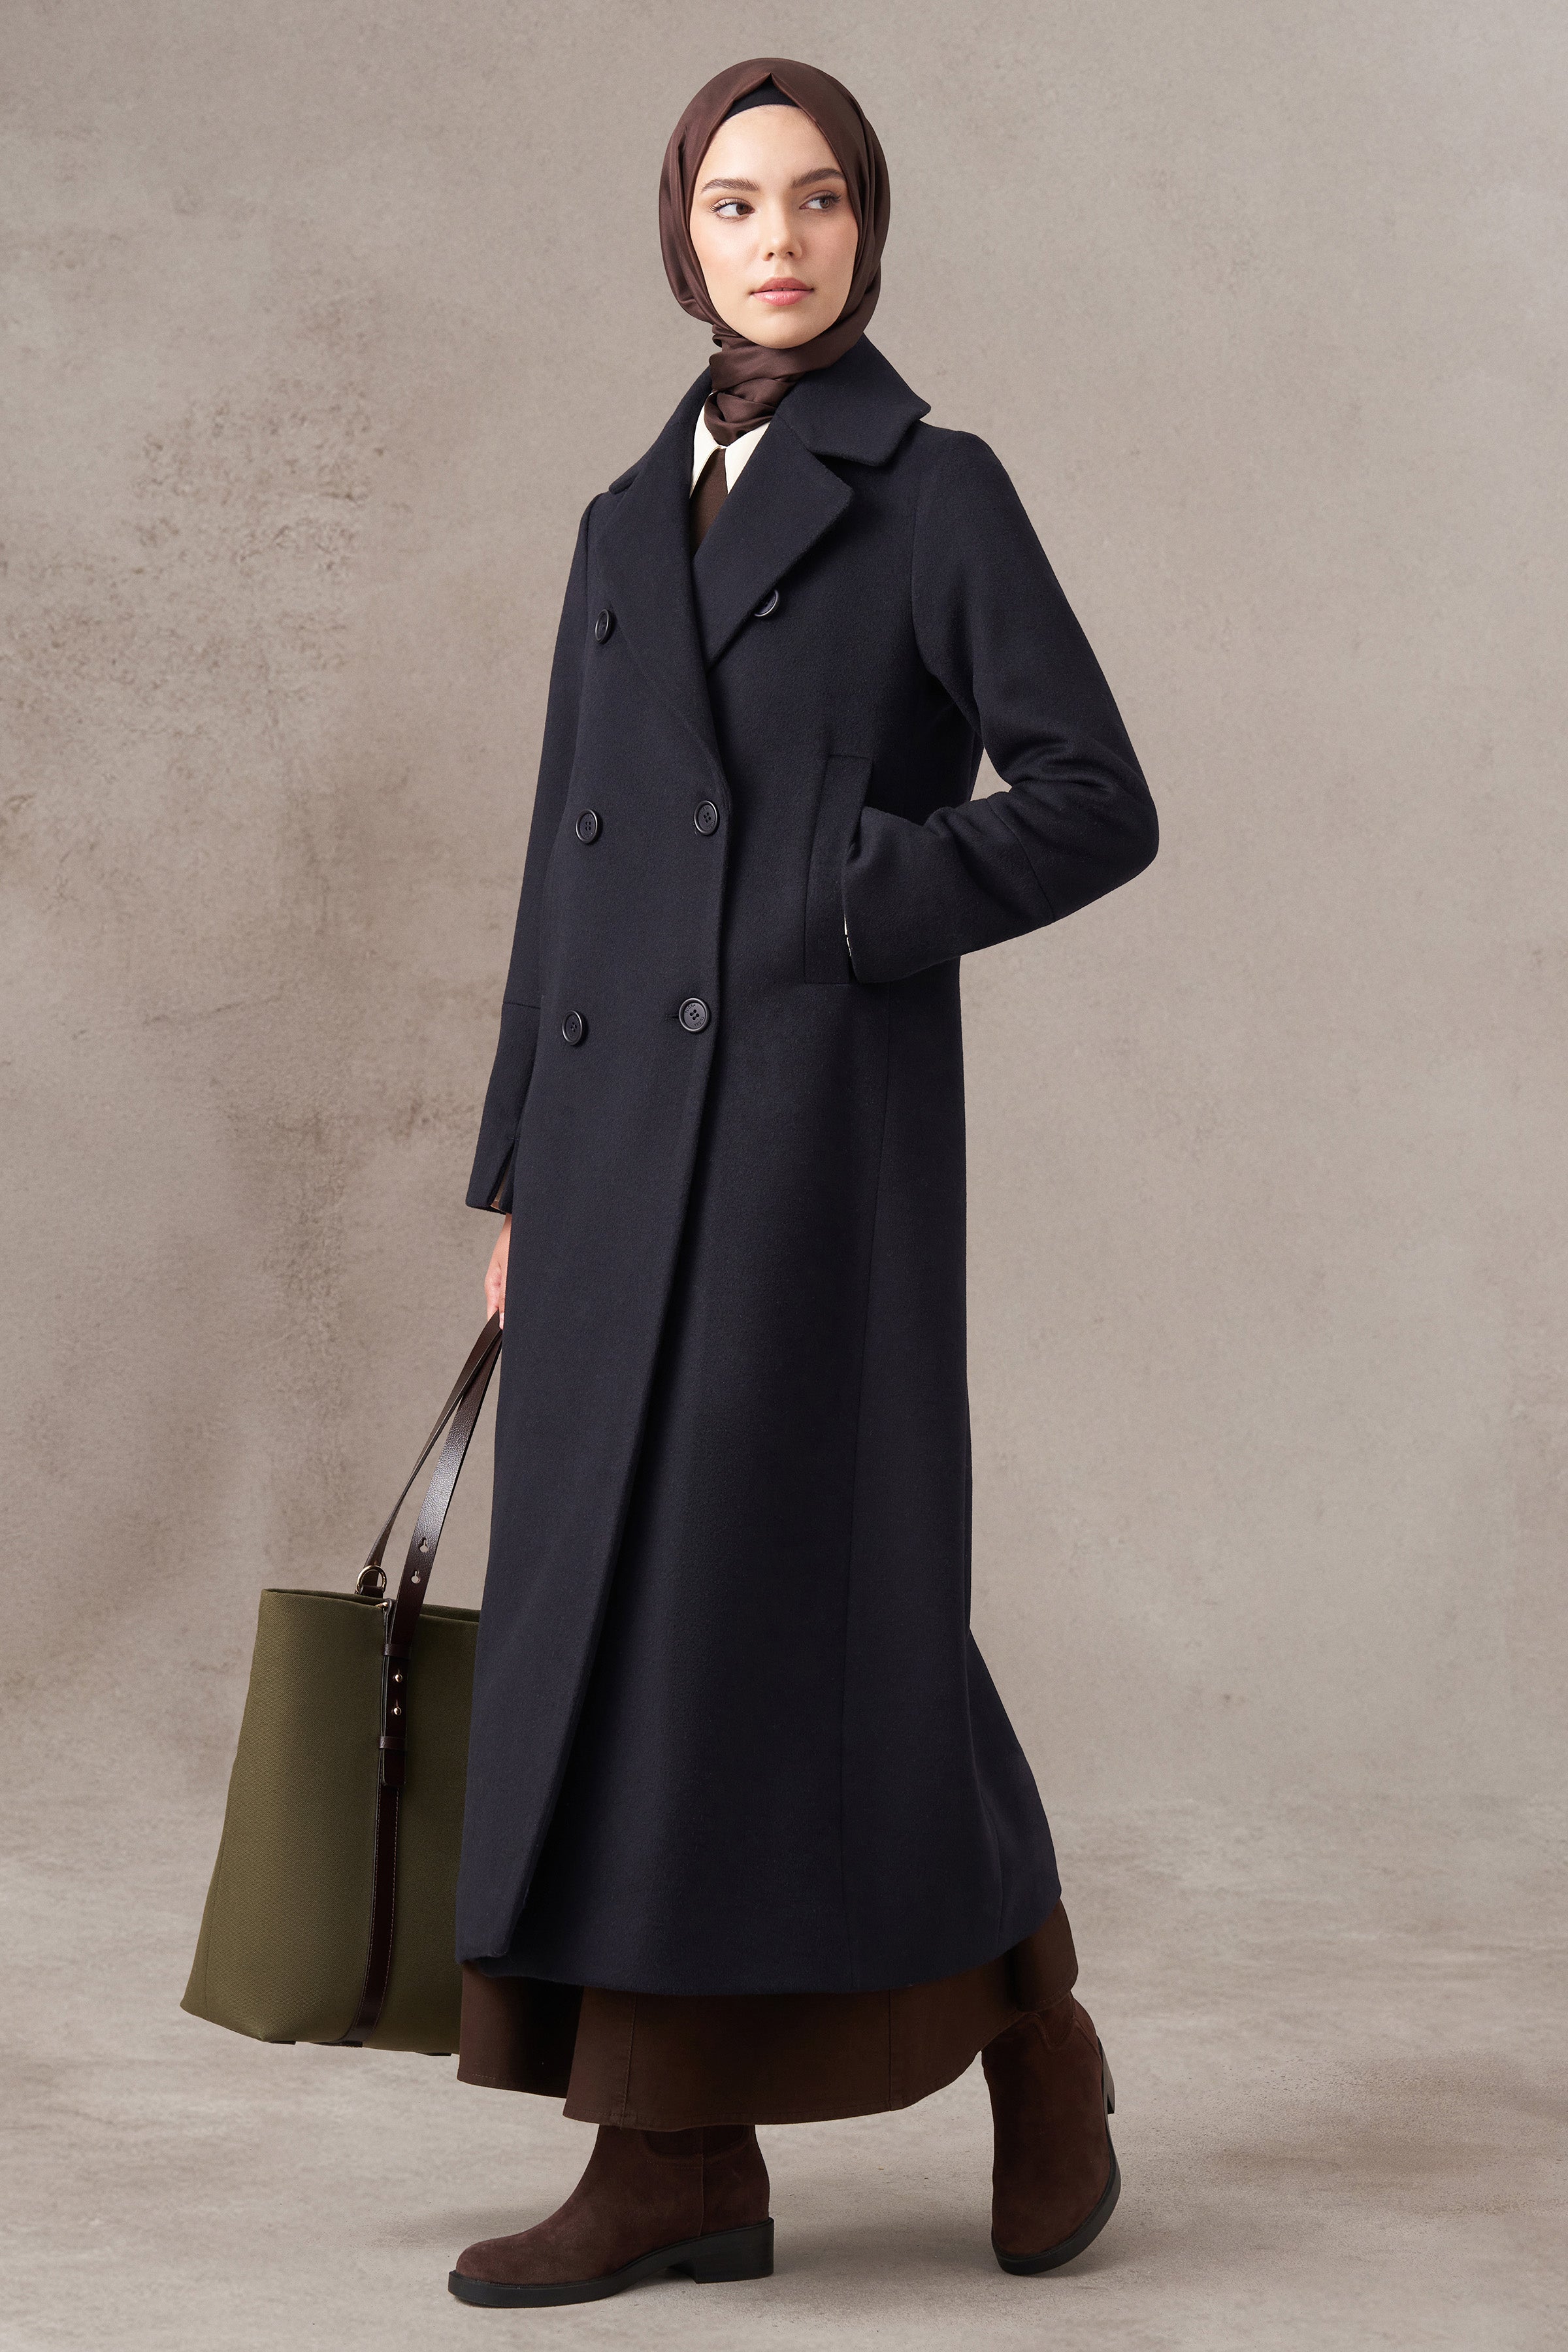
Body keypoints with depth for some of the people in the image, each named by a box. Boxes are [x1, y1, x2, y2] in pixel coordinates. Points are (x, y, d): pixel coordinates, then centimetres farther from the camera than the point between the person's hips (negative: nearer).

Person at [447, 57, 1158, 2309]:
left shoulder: (933, 490, 1)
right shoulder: (628, 520, 17)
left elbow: (1099, 801, -4)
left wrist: (846, 908, -13)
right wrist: (521, 1181, 15)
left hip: (819, 1118, -6)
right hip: (621, 1131, 6)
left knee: (812, 1595, -6)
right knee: (606, 1608, 2)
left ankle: (1028, 2018, 18)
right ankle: (678, 2161, 8)